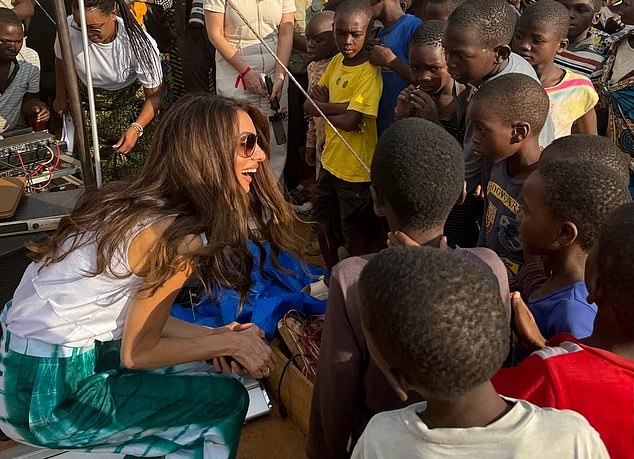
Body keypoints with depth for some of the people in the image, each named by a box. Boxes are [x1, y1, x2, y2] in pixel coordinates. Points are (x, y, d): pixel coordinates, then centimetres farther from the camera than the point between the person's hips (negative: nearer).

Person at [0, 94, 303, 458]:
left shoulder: (141, 198, 1)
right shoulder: (179, 236, -24)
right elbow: (136, 352, -15)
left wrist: (213, 336, -1)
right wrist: (229, 342, -7)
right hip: (46, 398, -8)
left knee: (200, 372, 18)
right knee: (226, 398, 0)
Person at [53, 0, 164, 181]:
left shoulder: (140, 44, -30)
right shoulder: (68, 28, -22)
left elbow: (154, 94, -21)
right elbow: (61, 60, 3)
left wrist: (136, 128, -35)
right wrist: (61, 98, 16)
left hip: (130, 102, -2)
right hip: (87, 102, 2)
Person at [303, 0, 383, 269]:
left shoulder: (370, 72, -20)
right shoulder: (336, 62, 2)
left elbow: (349, 121, -28)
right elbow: (308, 106, -2)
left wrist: (322, 107, -10)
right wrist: (340, 107, -20)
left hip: (356, 170, -8)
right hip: (330, 162, 8)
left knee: (357, 237, 10)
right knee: (325, 227, 23)